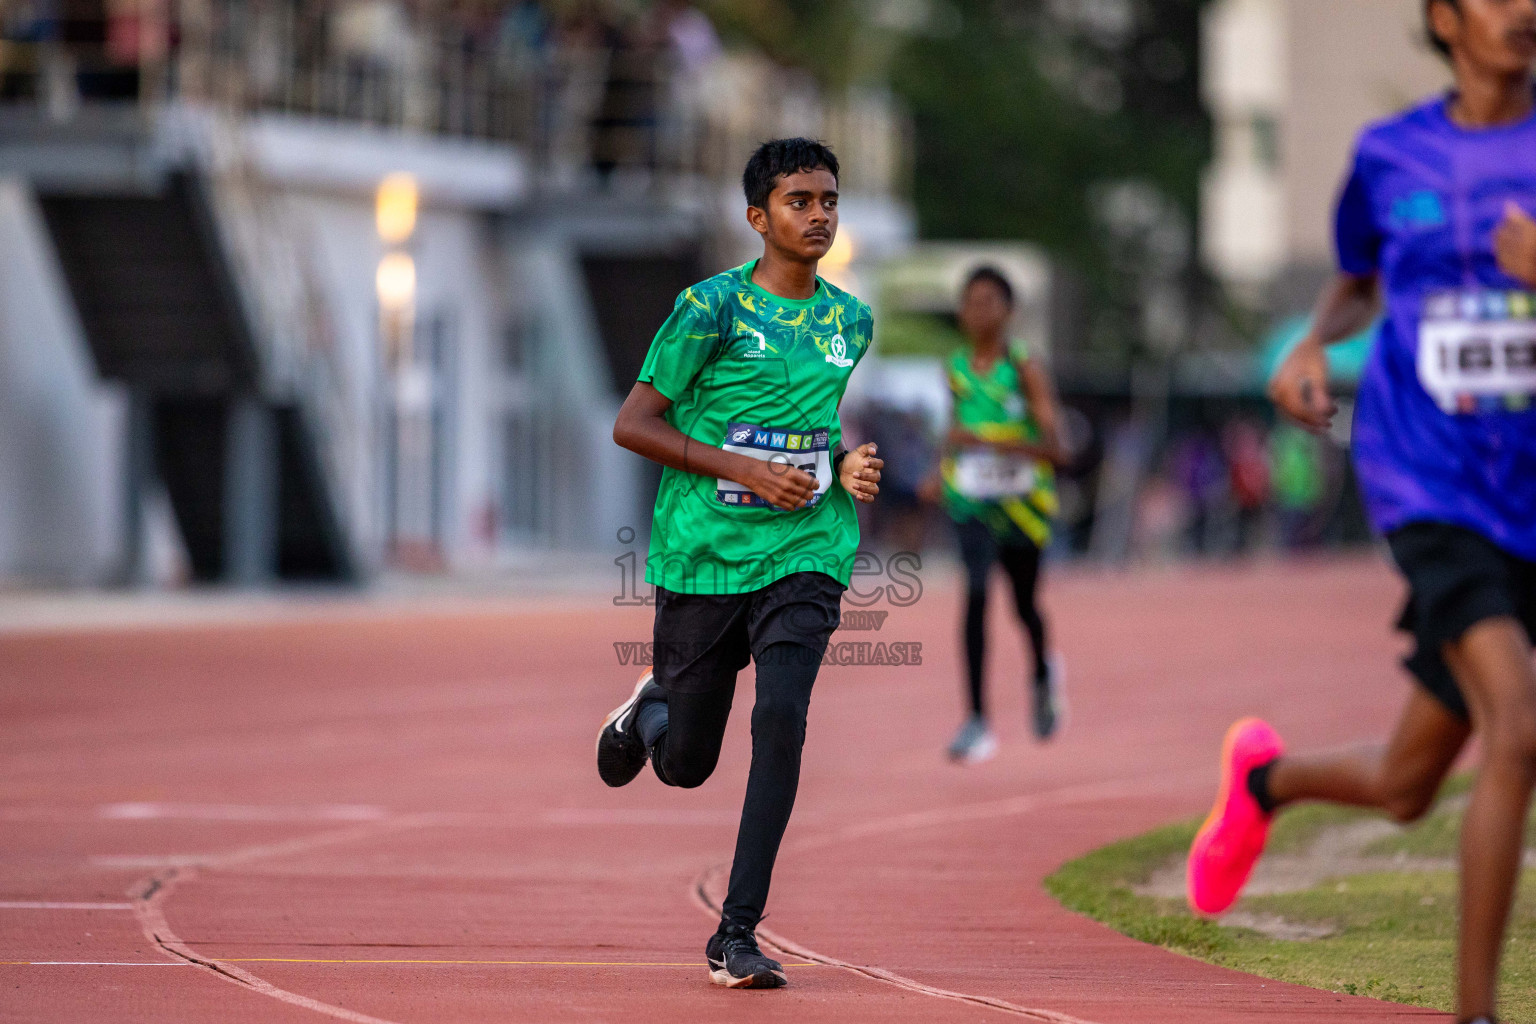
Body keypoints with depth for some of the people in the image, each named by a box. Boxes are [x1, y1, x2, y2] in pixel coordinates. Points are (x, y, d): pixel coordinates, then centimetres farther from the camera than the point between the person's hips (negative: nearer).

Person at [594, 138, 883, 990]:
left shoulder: (853, 321, 9)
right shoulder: (713, 306, -8)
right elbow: (632, 425, -8)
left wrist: (850, 466, 3)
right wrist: (745, 471, -16)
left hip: (805, 558, 2)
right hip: (702, 556, -2)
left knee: (781, 716, -21)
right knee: (685, 764, 7)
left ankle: (737, 933, -15)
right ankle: (650, 707, 47)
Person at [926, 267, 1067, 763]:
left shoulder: (1026, 369, -10)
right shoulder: (956, 369, 3)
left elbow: (1052, 447, -17)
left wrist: (991, 442, -29)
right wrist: (943, 469, 9)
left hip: (1022, 502, -1)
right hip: (971, 502, 1)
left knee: (1025, 604, 15)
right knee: (975, 593, -20)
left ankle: (1044, 673, 51)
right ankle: (977, 719, -20)